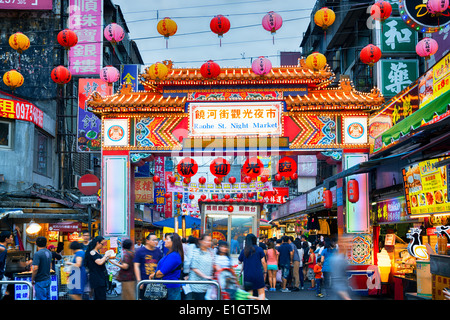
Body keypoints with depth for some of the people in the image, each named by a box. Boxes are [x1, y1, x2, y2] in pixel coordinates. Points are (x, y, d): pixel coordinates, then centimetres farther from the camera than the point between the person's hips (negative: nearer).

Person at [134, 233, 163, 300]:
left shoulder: (158, 251, 8)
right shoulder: (140, 251, -4)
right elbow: (136, 266, -6)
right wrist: (139, 281, -12)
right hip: (144, 282, -4)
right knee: (142, 298, 2)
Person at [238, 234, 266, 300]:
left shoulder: (243, 251, 4)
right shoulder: (259, 249, -2)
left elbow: (239, 262, 8)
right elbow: (263, 262, -4)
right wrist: (265, 271, 6)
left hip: (247, 275, 3)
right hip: (258, 274, -3)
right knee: (261, 293, 4)